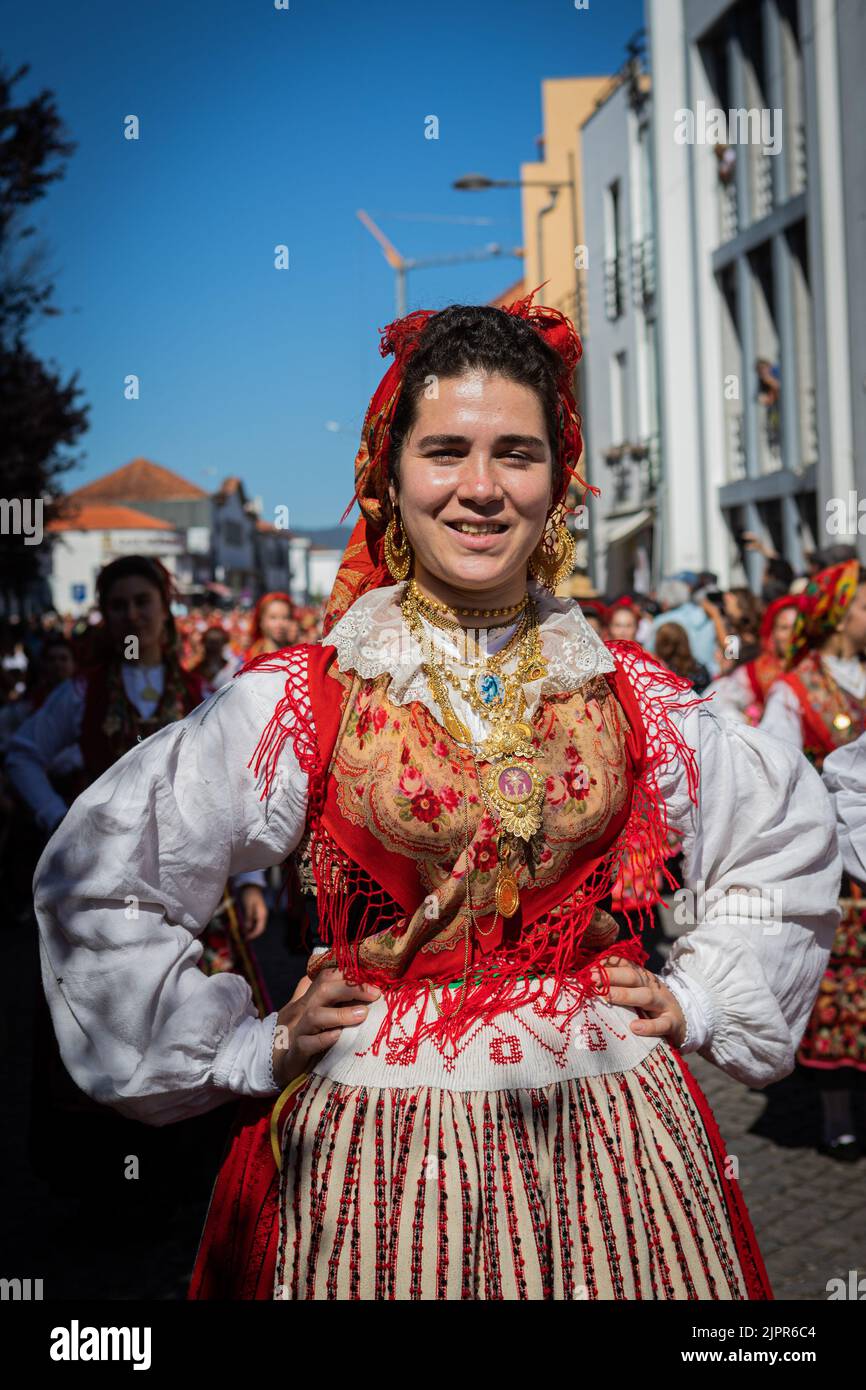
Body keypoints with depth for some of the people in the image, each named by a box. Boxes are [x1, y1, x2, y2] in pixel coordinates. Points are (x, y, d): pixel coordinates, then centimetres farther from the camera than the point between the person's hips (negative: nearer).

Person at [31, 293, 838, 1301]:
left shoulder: (628, 695, 2)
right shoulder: (301, 699, -7)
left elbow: (789, 839, 18)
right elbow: (94, 878, -2)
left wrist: (699, 1001, 9)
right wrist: (246, 1048, -2)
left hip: (608, 1134, 3)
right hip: (380, 1146, -2)